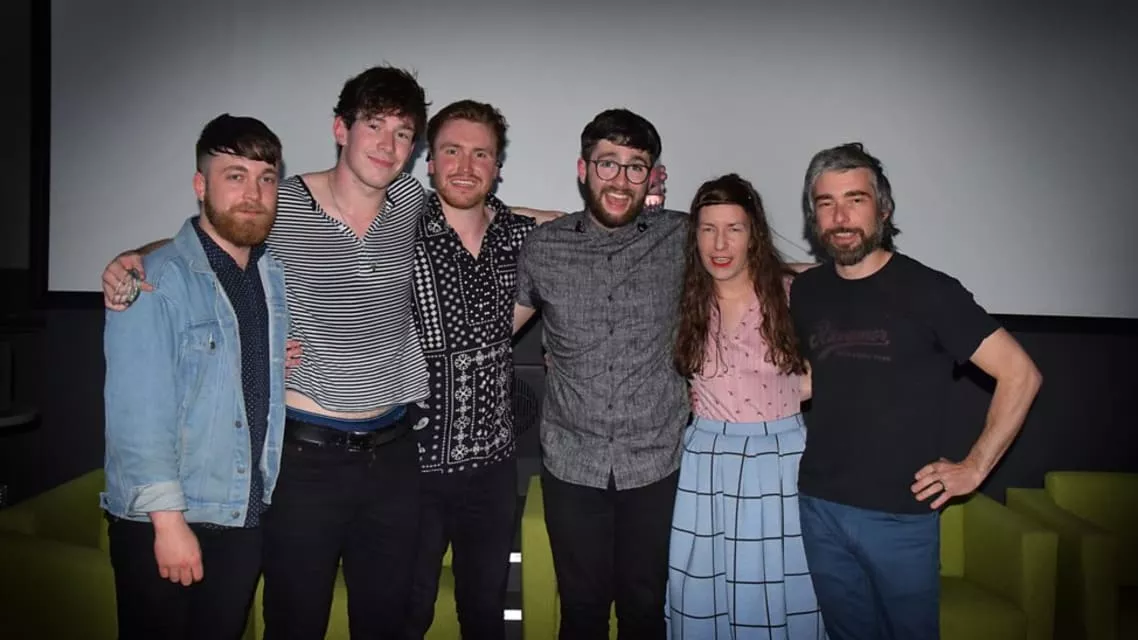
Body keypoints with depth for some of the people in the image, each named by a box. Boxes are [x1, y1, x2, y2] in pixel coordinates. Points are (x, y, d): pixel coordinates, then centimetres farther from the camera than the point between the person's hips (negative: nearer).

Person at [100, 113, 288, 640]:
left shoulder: (280, 276, 5)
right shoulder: (155, 281, -13)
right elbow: (137, 411, -17)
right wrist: (169, 519, -18)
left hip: (248, 517, 5)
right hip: (160, 522, -5)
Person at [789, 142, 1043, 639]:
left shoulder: (927, 290, -11)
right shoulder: (806, 291, 3)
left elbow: (1020, 374, -9)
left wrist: (974, 468, -9)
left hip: (901, 511, -4)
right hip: (820, 505, 4)